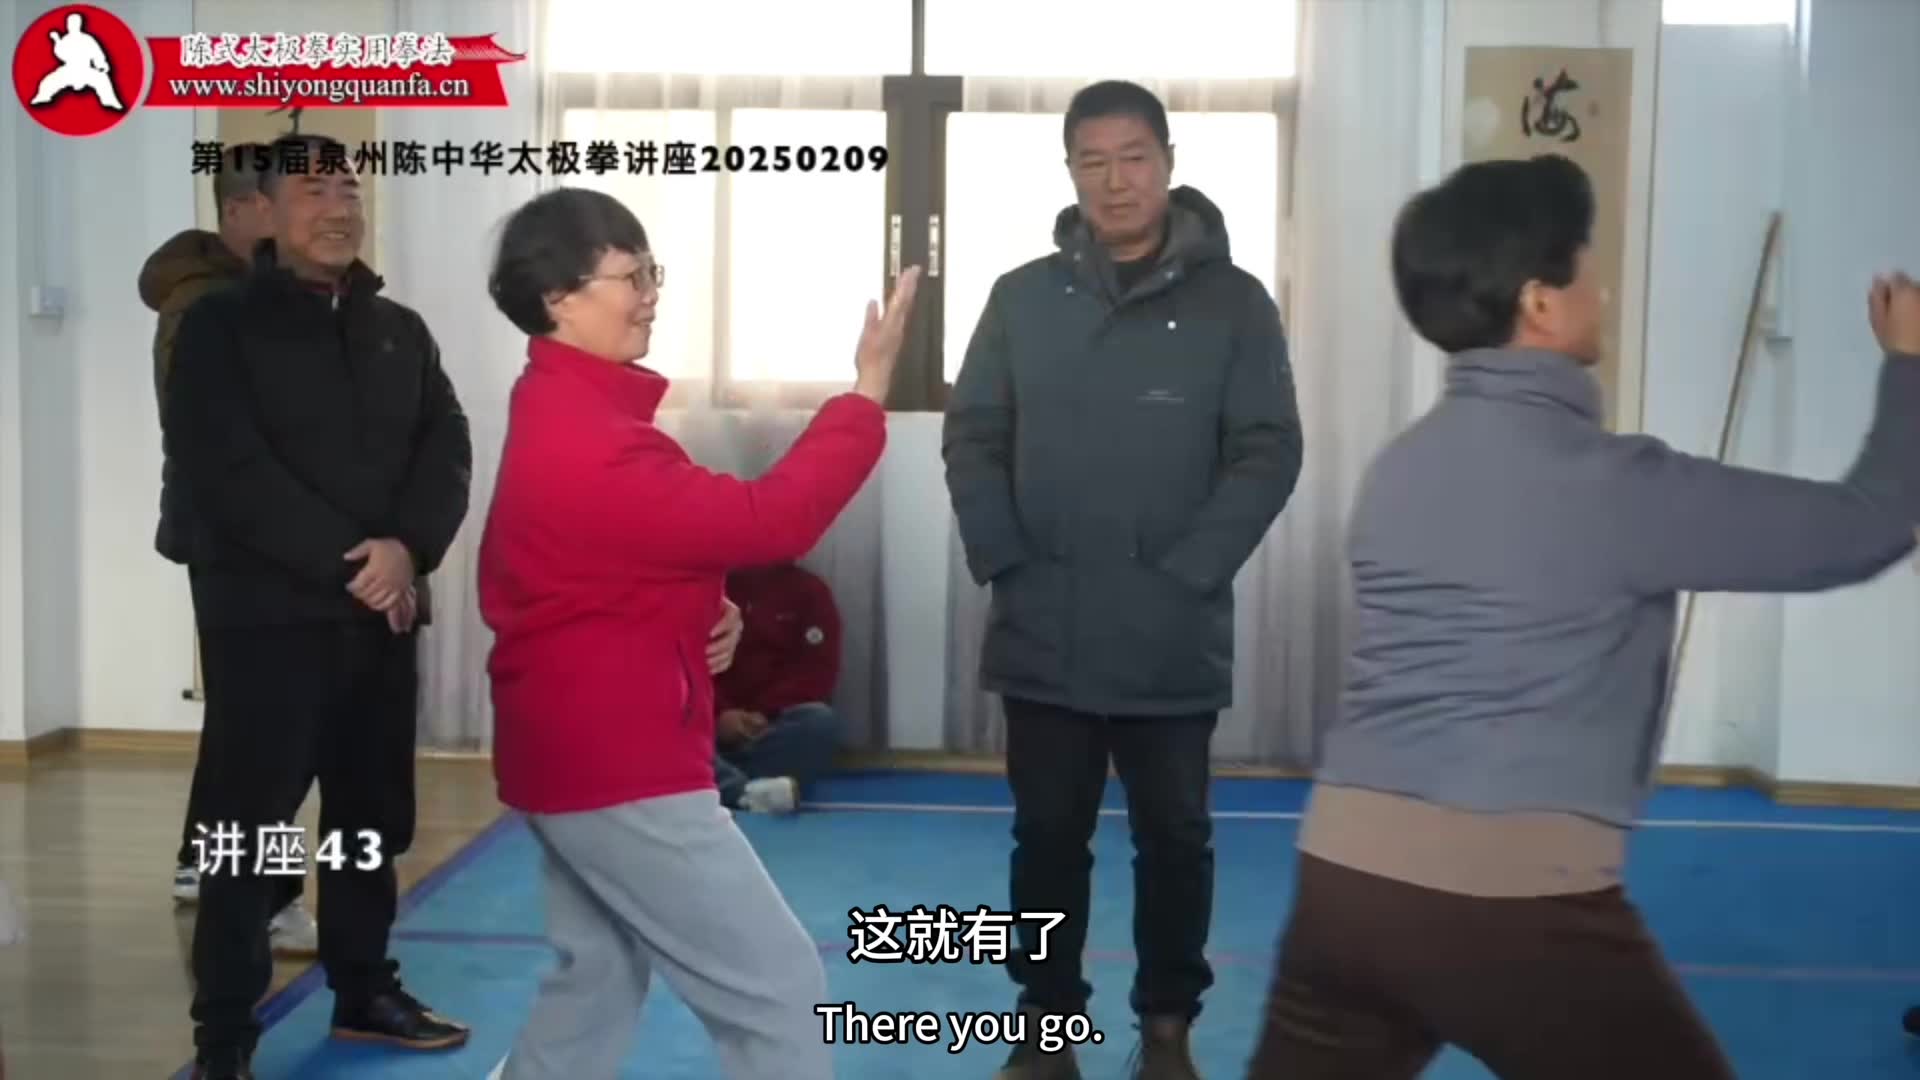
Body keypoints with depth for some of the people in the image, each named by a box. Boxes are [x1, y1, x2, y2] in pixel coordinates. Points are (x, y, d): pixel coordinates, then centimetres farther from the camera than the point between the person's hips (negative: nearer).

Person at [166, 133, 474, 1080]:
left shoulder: (400, 330, 15)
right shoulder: (220, 326, 0)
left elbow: (446, 447, 5)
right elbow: (227, 471, -12)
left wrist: (408, 548, -14)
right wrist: (346, 563, -16)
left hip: (384, 611, 5)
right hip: (269, 614, -5)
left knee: (372, 815, 12)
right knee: (246, 825, -2)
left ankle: (363, 990, 26)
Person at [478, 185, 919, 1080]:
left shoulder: (564, 410, 10)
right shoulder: (584, 440, -25)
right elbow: (768, 522, -25)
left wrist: (701, 613, -2)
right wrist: (867, 387, -19)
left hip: (577, 748, 11)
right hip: (619, 763, -11)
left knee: (600, 975, 22)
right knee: (778, 987, -3)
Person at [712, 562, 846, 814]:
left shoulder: (809, 591, 7)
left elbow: (818, 670, -3)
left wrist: (766, 713, -17)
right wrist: (719, 713, -16)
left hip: (777, 721, -1)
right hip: (714, 722, 1)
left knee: (821, 720, -33)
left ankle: (726, 786, -41)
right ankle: (748, 792, -53)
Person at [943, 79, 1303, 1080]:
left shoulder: (1233, 302, -1)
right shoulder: (1022, 297, 6)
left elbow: (1269, 454, -4)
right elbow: (972, 437, 6)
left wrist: (1187, 575, -12)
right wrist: (1002, 563, -6)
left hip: (1173, 640, -1)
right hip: (1042, 635, 2)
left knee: (1175, 837, 11)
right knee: (1048, 836, 11)